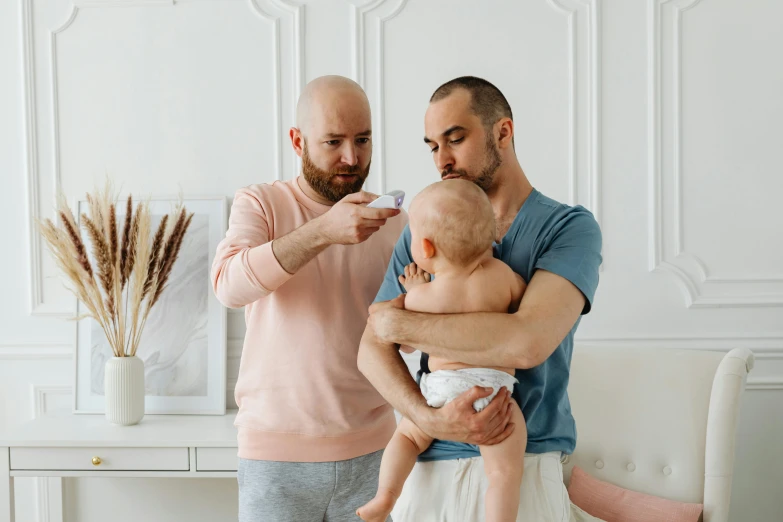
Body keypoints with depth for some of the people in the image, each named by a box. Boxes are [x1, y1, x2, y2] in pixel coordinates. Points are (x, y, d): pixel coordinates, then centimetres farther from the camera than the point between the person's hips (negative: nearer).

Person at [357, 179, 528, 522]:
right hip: (491, 390, -1)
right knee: (505, 469, 1)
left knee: (406, 435, 24)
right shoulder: (500, 274, -2)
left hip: (441, 389, 2)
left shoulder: (419, 297, 0)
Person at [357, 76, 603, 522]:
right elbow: (372, 348, 0)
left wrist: (399, 323, -12)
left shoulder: (569, 227, -7)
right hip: (429, 464, 4)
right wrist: (429, 417, -18)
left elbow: (527, 342, -22)